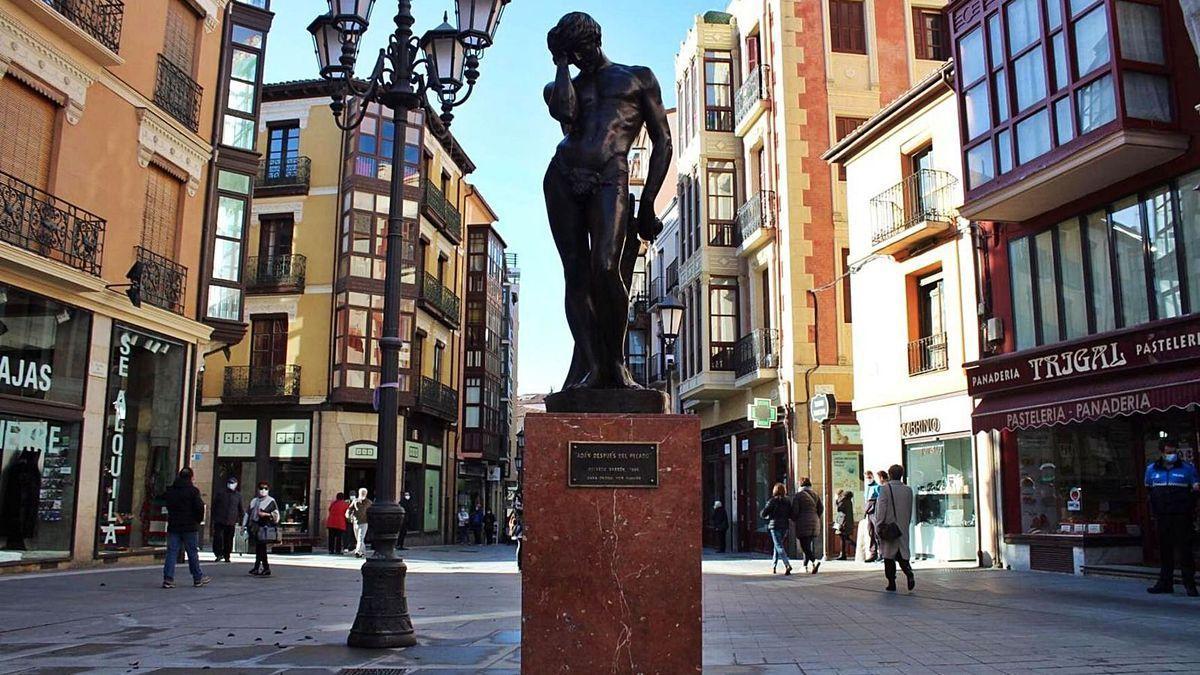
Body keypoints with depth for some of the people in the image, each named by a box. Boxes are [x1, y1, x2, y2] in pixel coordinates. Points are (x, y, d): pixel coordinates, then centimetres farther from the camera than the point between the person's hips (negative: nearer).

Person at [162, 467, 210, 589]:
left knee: (171, 552, 4)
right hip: (190, 527, -4)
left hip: (173, 526, 4)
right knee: (193, 553, 5)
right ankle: (198, 578, 14)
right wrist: (198, 520, 3)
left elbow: (167, 505, 13)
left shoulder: (170, 490, 6)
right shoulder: (193, 490, -10)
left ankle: (168, 579, -3)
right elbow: (200, 507, -13)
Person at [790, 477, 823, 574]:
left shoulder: (797, 495, -5)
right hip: (815, 524, 6)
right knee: (810, 545, 13)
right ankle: (805, 565, 18)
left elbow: (794, 511, -8)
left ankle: (815, 561, -27)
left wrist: (795, 519, 10)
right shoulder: (815, 494, 11)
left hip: (803, 523, -6)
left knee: (805, 546, -6)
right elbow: (821, 509, 9)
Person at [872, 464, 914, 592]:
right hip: (903, 529, 4)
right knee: (903, 554, 9)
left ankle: (891, 583, 6)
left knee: (889, 557, 5)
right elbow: (910, 511, 11)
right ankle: (909, 573, -15)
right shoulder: (908, 490, 5)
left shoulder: (885, 488, -9)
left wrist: (879, 527, -6)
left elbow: (881, 510, -11)